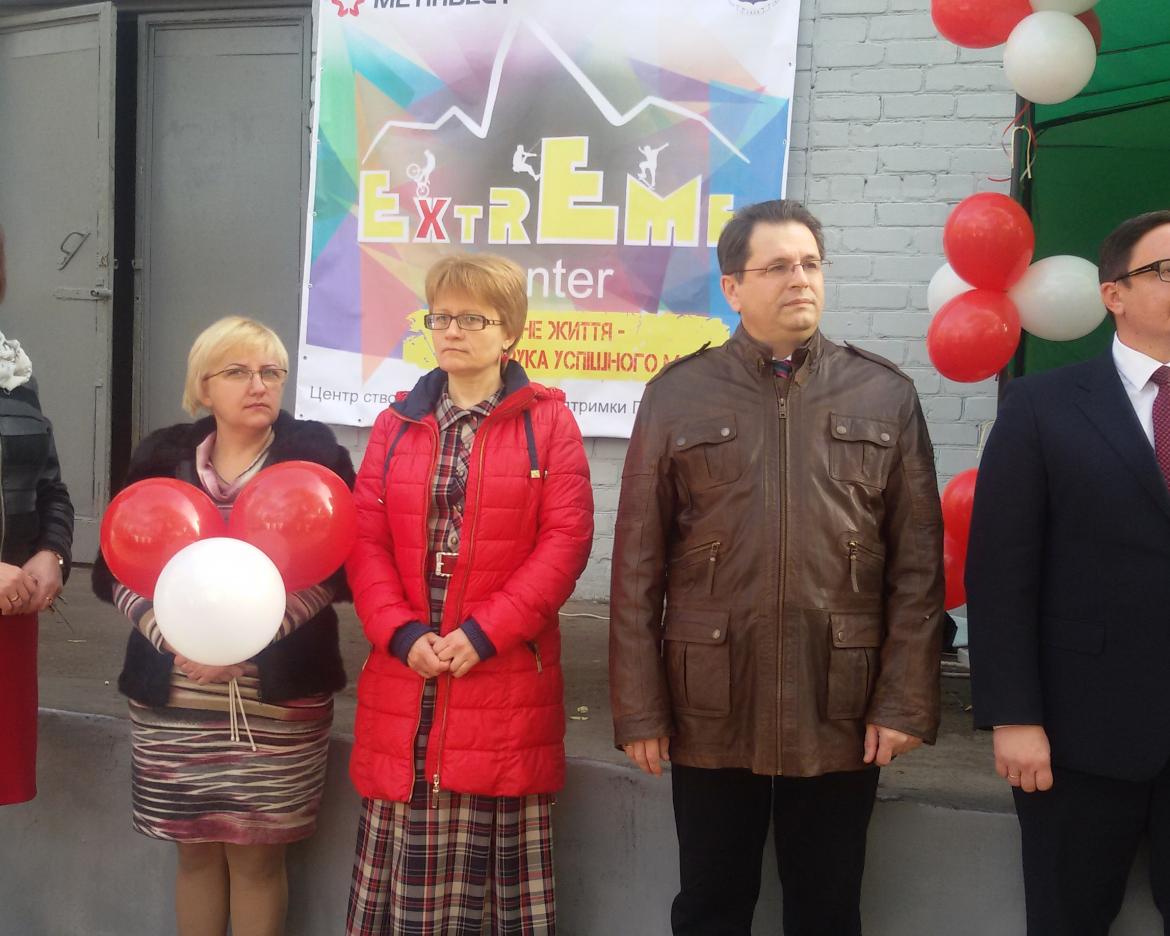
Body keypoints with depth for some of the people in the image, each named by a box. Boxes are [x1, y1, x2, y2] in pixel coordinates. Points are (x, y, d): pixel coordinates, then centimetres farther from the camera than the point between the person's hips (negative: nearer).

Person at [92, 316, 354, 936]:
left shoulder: (314, 452, 0)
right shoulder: (162, 455, 6)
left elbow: (338, 569, -7)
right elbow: (112, 570, 5)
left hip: (279, 696, -2)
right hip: (173, 695, 2)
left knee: (256, 854, 4)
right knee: (195, 850, 11)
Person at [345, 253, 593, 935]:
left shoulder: (548, 421, 1)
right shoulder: (397, 424, 11)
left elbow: (566, 541, -7)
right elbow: (366, 542, 5)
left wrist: (483, 632, -15)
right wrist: (403, 635, -10)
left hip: (505, 676, -3)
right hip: (406, 674, 3)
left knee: (500, 857, 5)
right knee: (403, 867, 9)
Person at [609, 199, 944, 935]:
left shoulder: (886, 395, 3)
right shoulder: (678, 395, 0)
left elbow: (919, 564, 2)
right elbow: (637, 565, 0)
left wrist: (906, 701, -4)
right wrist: (640, 708, -3)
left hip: (842, 712, 1)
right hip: (711, 710, 0)